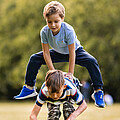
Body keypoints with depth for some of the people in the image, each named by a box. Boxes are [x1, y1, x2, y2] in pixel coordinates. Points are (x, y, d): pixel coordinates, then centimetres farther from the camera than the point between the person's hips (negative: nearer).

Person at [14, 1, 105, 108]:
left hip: (76, 51, -4)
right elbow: (46, 53, -19)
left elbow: (72, 53, -31)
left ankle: (98, 91, -20)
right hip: (58, 53, 4)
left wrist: (70, 72, -28)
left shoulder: (68, 30, -37)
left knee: (92, 61, -30)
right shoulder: (44, 32, -26)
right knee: (34, 59, -7)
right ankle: (29, 88, 7)